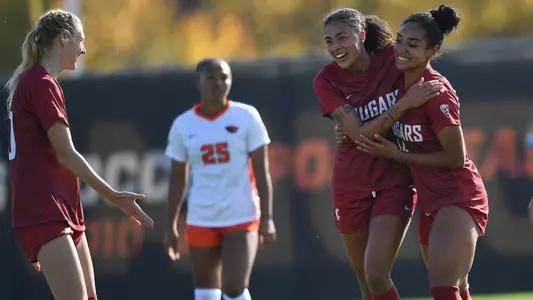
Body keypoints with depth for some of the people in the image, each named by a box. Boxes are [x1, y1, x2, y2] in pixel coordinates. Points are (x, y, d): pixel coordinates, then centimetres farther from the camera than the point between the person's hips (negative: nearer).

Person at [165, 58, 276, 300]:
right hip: (201, 219, 3)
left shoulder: (246, 117, -3)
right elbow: (178, 179, 9)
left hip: (242, 218, -3)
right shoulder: (183, 125, 3)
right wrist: (171, 225, 6)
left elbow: (261, 171, -3)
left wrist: (267, 218, -9)